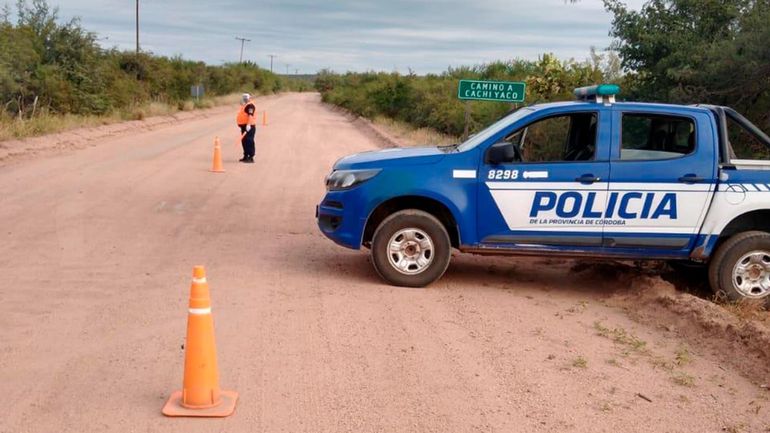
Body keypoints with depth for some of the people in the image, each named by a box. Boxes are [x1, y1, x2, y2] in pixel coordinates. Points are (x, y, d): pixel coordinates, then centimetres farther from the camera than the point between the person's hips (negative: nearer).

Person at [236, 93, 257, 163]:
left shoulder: (250, 105, -14)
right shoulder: (244, 105, 19)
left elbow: (251, 115, -24)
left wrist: (248, 125, -32)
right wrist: (241, 125, 29)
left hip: (249, 126, -11)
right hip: (244, 126, 11)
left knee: (249, 142, -11)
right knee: (244, 141, 14)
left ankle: (251, 157, -10)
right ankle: (246, 156, 22)